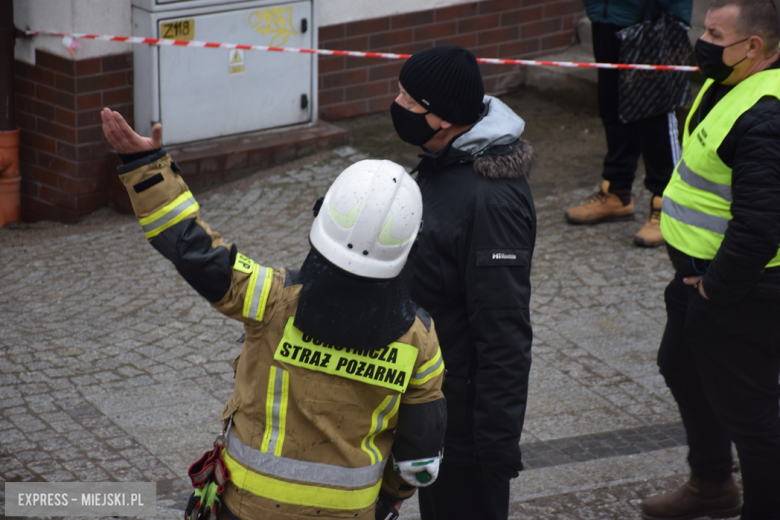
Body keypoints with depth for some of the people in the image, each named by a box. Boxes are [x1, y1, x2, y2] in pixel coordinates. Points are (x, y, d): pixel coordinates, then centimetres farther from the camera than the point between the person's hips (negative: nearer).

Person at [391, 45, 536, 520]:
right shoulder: (444, 162, 2)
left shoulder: (491, 200, -29)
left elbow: (503, 333, -28)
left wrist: (499, 442, -25)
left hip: (465, 410, -10)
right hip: (429, 396, 10)